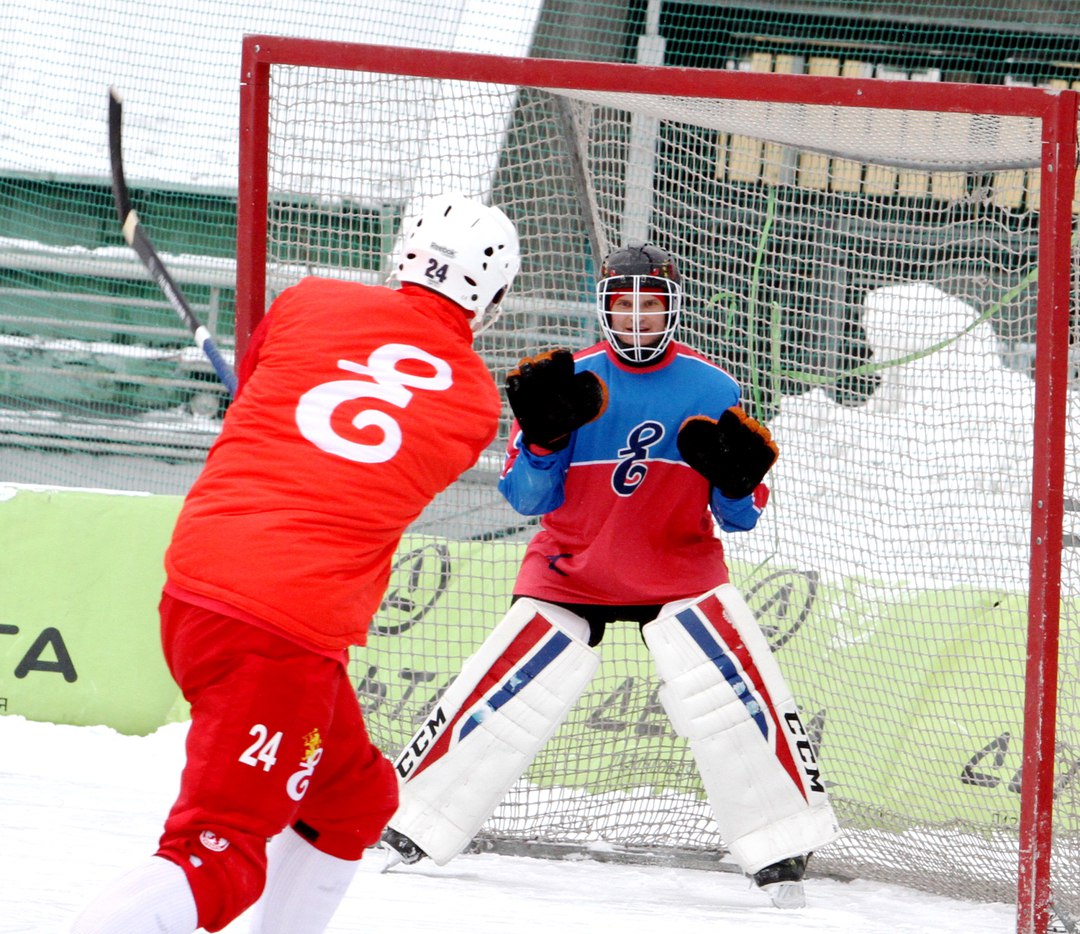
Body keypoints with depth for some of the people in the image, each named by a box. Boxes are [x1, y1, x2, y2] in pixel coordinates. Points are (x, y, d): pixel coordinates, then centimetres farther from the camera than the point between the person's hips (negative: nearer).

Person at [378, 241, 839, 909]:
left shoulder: (712, 390, -4)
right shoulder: (573, 382, -7)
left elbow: (739, 517, 0)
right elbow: (528, 499, -8)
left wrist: (739, 482, -22)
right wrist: (544, 435, -25)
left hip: (681, 573, 1)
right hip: (572, 572, 0)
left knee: (742, 693, -17)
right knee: (501, 701, -8)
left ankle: (783, 853, -7)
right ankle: (406, 832, 5)